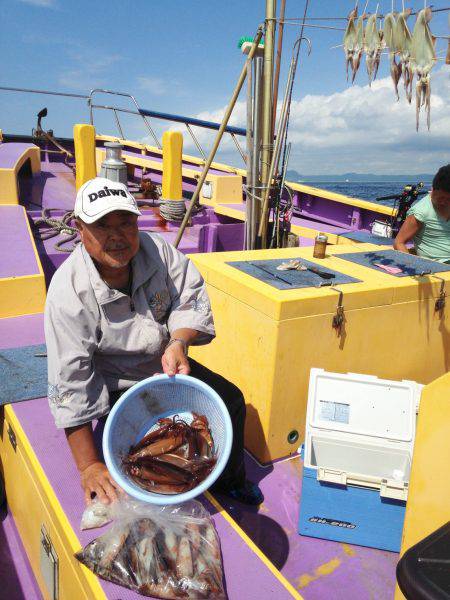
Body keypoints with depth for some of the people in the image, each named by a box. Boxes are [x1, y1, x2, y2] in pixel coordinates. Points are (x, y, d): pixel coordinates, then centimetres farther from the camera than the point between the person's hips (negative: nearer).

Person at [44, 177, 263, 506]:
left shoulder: (156, 248, -18)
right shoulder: (68, 292, -29)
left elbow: (191, 300, -11)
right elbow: (70, 384, -28)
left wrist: (178, 343, -34)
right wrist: (89, 467, -28)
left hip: (167, 364, 5)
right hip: (115, 388, -5)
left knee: (231, 400, 8)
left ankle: (231, 481, 36)